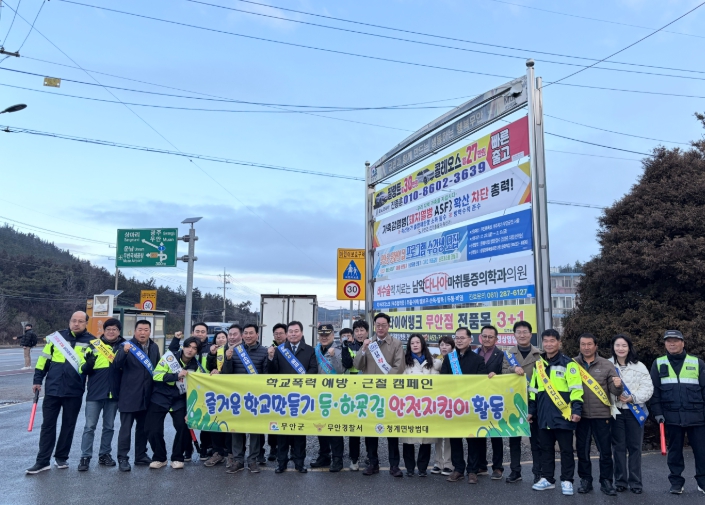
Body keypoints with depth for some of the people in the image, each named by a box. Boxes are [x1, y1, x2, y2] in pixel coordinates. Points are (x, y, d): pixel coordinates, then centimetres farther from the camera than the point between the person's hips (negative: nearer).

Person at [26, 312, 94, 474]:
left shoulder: (91, 341, 0)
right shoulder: (56, 337, 3)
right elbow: (44, 359, 8)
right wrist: (37, 380, 5)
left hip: (74, 391, -1)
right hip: (52, 389, 1)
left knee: (68, 425, 10)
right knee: (48, 425, 5)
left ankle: (61, 457, 23)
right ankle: (43, 461, 12)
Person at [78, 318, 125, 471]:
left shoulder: (123, 346, 4)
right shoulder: (94, 345, 0)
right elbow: (85, 370, -2)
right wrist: (89, 363, -24)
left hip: (114, 393, 2)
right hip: (95, 393, -2)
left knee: (109, 427, 11)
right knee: (90, 426, 0)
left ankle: (104, 454, 22)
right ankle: (85, 457, 8)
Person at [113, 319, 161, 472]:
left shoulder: (154, 347, 8)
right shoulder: (128, 345, -7)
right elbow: (117, 365, -18)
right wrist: (124, 352, -36)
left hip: (147, 395, 5)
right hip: (129, 394, -5)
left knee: (143, 427, 14)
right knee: (126, 427, -2)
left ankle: (141, 456, 24)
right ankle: (122, 458, 5)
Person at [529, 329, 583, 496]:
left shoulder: (568, 363, -5)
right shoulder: (538, 364, 12)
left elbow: (576, 389, -10)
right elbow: (533, 390, 17)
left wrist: (576, 410, -17)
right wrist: (531, 410, 15)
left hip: (563, 415, -5)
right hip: (544, 416, 5)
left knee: (566, 449, 5)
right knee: (546, 448, 12)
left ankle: (567, 481, 16)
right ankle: (547, 478, 23)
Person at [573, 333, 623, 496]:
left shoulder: (607, 365, 0)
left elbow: (615, 391, -1)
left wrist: (618, 386, -23)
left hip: (602, 415, -1)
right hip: (581, 415, 1)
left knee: (605, 450, 6)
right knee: (582, 450, 10)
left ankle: (606, 481, 20)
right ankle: (585, 480, 23)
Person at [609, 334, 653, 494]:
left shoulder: (639, 366, 2)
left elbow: (648, 388, -2)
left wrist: (633, 398, -14)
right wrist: (615, 396, -17)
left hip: (635, 412, 1)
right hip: (615, 411, -1)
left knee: (635, 447, 6)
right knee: (618, 447, 6)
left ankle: (635, 482, 16)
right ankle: (620, 481, 16)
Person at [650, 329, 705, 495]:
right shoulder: (658, 363, 6)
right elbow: (654, 390, 5)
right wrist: (657, 412, -2)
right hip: (672, 416, 0)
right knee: (675, 450, 8)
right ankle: (676, 482, 17)